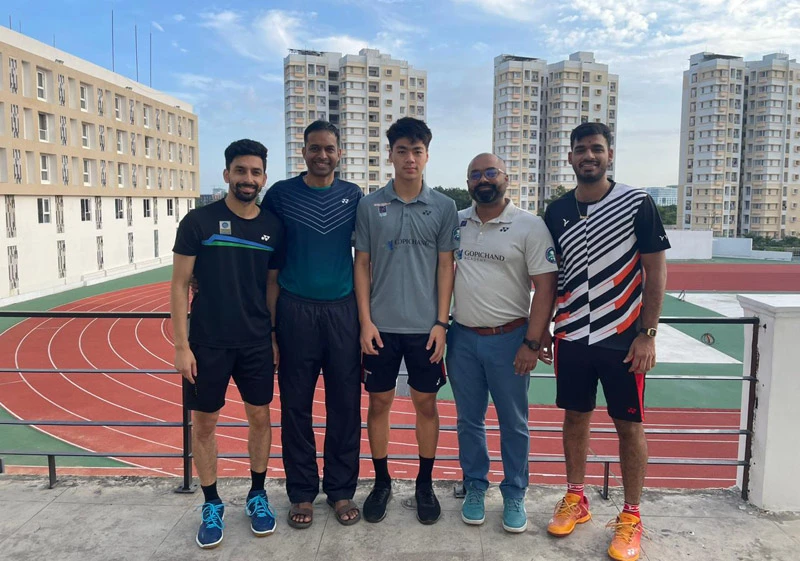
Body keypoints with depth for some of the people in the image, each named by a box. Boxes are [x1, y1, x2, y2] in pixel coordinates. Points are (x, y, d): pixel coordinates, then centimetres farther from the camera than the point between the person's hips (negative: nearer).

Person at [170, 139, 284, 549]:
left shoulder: (273, 226, 2)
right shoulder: (199, 221, -7)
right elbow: (180, 285, -6)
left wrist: (275, 336, 7)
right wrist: (181, 345, -10)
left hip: (256, 342, 3)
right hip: (207, 342, -2)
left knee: (260, 417, 10)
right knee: (204, 423, 7)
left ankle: (257, 495, 30)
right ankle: (211, 505, 26)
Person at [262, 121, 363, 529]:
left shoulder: (353, 196, 6)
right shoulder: (280, 194, 2)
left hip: (342, 310, 1)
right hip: (295, 310, -1)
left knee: (345, 404, 5)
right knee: (296, 405, 6)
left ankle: (341, 490, 21)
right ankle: (302, 493, 21)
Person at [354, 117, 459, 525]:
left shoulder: (444, 207, 0)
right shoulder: (369, 206, 1)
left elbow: (445, 267, 1)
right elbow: (362, 265, 2)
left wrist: (441, 323, -5)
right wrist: (365, 321, -4)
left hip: (425, 327, 0)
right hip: (381, 326, 1)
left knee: (426, 404, 9)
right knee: (379, 403, 10)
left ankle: (425, 484, 27)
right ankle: (381, 482, 27)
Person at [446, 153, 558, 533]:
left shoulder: (530, 226, -7)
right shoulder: (455, 223, 5)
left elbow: (546, 287, -9)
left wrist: (532, 343, -13)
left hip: (509, 338, -3)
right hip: (462, 338, 4)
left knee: (513, 423, 9)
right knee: (468, 420, 14)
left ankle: (514, 496, 26)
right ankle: (474, 488, 31)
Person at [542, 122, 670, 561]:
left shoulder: (637, 204, -6)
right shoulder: (557, 211, 5)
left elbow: (656, 270, -6)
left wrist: (647, 335, -10)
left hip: (623, 337, -3)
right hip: (571, 337, 4)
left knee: (629, 425, 6)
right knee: (575, 417, 13)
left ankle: (631, 517, 22)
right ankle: (575, 499, 30)